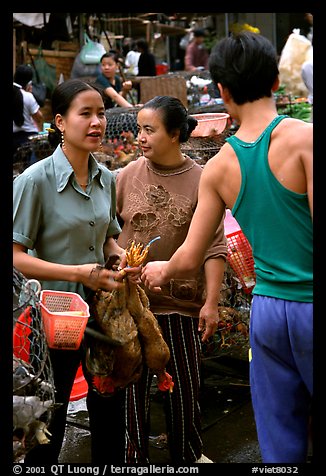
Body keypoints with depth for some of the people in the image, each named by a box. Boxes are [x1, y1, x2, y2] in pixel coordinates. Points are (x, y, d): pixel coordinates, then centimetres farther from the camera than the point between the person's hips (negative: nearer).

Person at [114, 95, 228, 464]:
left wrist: (211, 302, -9)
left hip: (181, 301, 0)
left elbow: (214, 247, -5)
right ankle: (134, 457, 30)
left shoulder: (200, 180, -5)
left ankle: (187, 454, 37)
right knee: (132, 385, 10)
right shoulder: (127, 176, -1)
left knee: (185, 385, 13)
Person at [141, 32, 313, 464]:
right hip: (309, 302, -4)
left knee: (280, 447, 15)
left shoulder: (218, 167, 2)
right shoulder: (302, 138, -12)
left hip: (267, 309, 4)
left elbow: (188, 259, 6)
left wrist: (161, 271, 27)